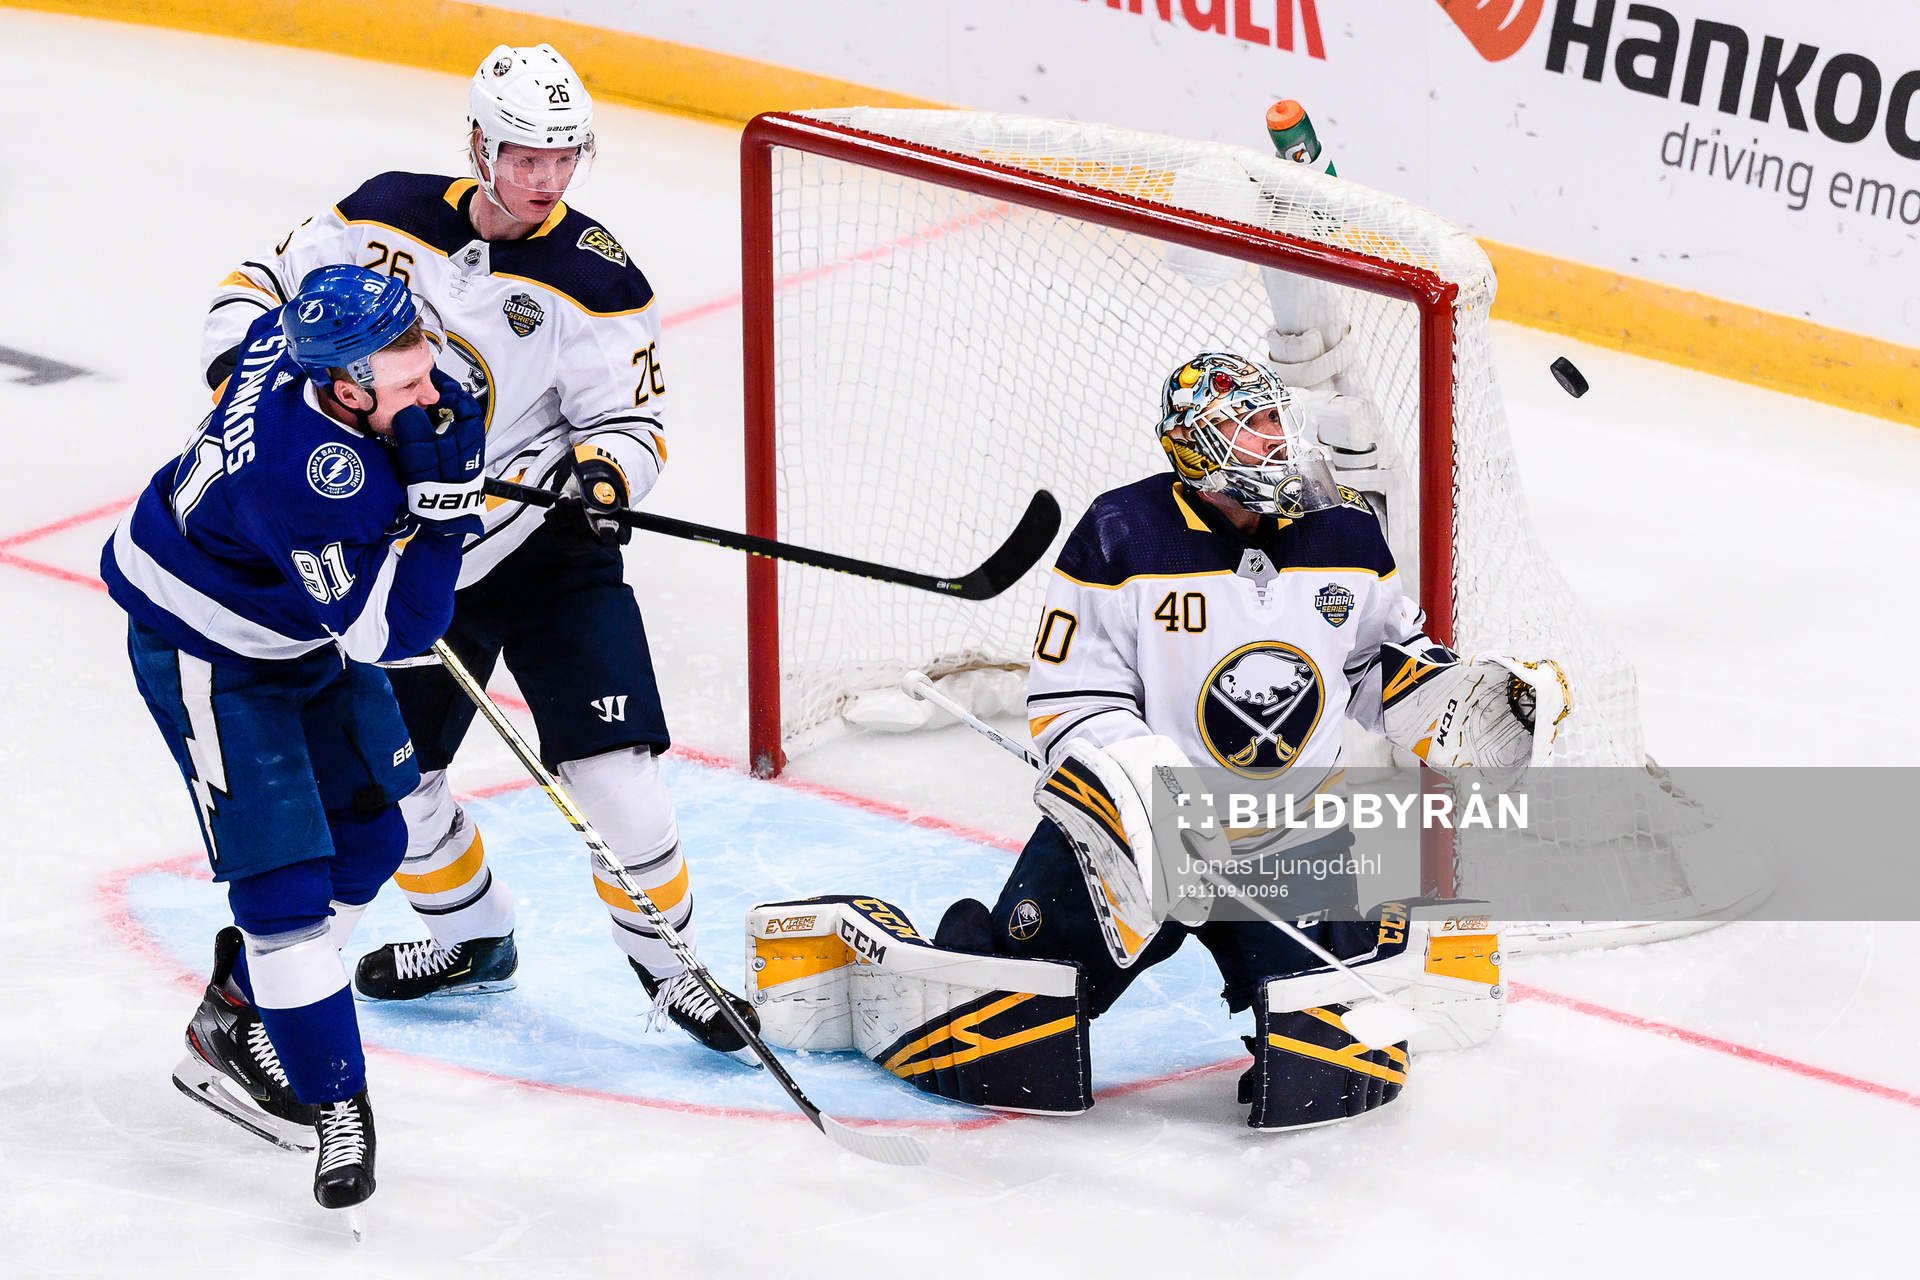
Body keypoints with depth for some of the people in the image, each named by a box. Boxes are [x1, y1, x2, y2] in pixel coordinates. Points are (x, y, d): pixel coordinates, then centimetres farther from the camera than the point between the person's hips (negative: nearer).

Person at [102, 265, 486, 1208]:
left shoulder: (312, 328, -18)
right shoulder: (311, 477, -41)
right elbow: (390, 635, -35)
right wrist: (437, 497, -44)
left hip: (308, 621, 10)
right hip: (208, 651, -10)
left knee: (367, 837, 15)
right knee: (282, 875, -13)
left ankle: (234, 1024, 33)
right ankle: (332, 1103, -3)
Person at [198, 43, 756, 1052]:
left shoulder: (593, 279, -13)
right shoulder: (388, 217, -5)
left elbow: (629, 420, -9)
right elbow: (267, 284, 7)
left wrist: (604, 471, -30)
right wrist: (243, 366, -12)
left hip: (550, 553, -3)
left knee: (612, 773, -14)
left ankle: (669, 960, 7)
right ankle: (472, 938, 35)